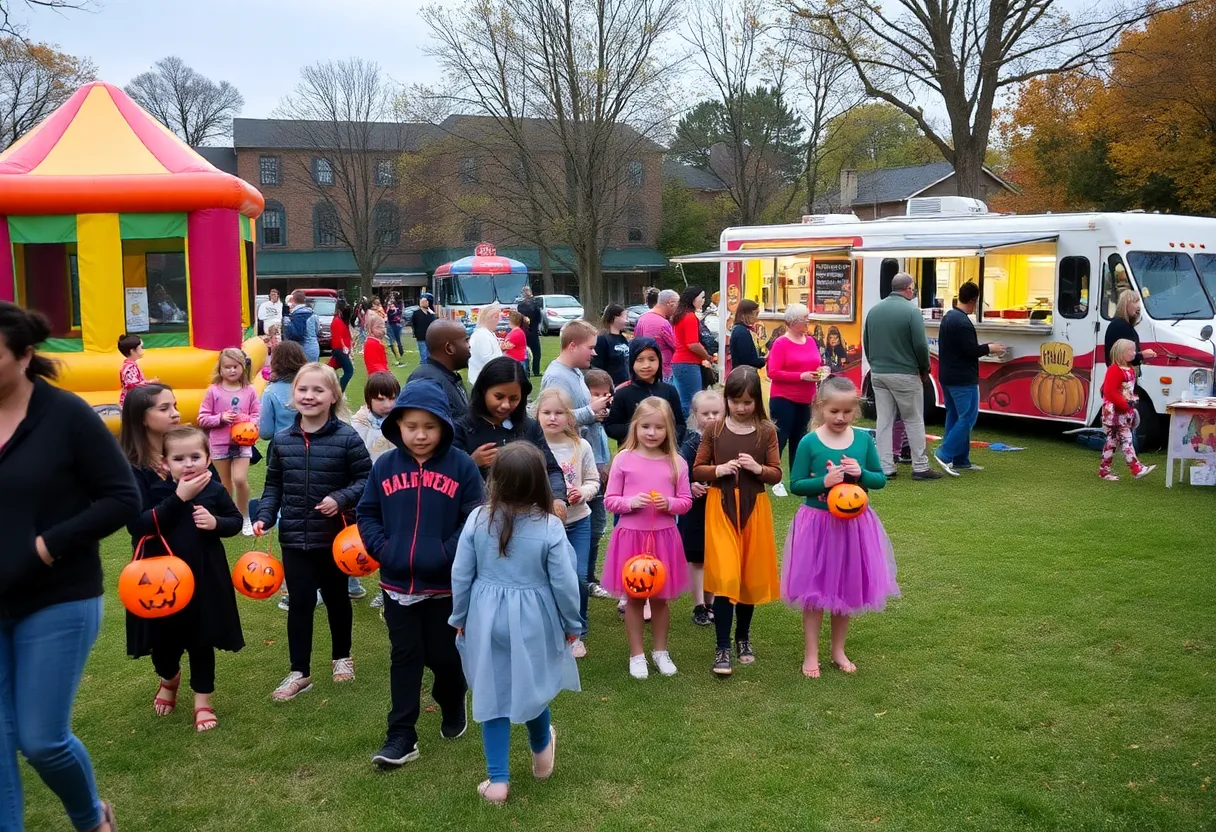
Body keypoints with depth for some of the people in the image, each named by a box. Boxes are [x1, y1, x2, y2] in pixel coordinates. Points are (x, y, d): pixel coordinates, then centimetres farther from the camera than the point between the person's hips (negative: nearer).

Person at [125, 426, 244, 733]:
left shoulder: (214, 490, -4)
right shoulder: (157, 491, -10)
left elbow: (237, 521, 7)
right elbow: (139, 526, -25)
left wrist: (216, 523, -16)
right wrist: (179, 497, -28)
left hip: (205, 580, 1)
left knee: (202, 642, 10)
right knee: (163, 639, 14)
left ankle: (202, 699, 26)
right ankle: (168, 679, 46)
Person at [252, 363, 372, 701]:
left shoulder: (346, 437, -12)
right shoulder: (281, 440, 0)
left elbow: (365, 479, -8)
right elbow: (273, 485, 8)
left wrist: (341, 499, -22)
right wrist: (264, 516, -4)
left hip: (335, 536, -2)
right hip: (294, 537, 2)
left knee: (336, 598, 16)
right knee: (299, 603, 6)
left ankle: (342, 657, 36)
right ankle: (299, 672, 17)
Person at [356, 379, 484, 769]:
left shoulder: (461, 466, -9)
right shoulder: (384, 466, 0)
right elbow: (367, 514, 6)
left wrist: (447, 552, -19)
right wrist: (381, 548, -9)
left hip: (445, 585, -2)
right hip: (396, 584, 2)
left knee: (444, 655, 12)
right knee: (404, 658, 10)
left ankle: (453, 708, 41)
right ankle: (401, 735, 18)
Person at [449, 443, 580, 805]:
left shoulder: (478, 519, -10)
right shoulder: (550, 526, -16)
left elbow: (460, 575, -4)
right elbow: (564, 583, -11)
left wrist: (460, 618, 10)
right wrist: (571, 624, 5)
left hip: (487, 619, 1)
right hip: (533, 621, -1)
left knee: (492, 694, 11)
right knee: (532, 686, 22)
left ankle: (498, 780, 16)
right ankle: (542, 752, 46)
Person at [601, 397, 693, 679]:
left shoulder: (676, 462, -1)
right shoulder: (623, 459, -5)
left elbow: (686, 501, 4)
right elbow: (609, 500, -2)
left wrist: (669, 504, -16)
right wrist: (630, 502, -20)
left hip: (664, 537, 1)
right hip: (631, 536, -1)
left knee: (660, 597, 13)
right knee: (634, 598, 10)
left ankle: (660, 651, 31)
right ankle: (636, 654, 24)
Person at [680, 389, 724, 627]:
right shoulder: (690, 444, -8)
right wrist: (690, 486, -31)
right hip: (697, 509, -3)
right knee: (697, 559, 5)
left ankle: (710, 603, 26)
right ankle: (699, 606, 15)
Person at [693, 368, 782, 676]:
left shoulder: (767, 431, 0)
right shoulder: (715, 430, -1)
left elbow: (776, 475, 1)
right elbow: (697, 470, 3)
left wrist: (758, 468, -18)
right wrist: (718, 469, -16)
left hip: (754, 509, 2)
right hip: (721, 508, -1)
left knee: (751, 576, 10)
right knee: (724, 576, -9)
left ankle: (743, 638, 30)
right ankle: (723, 648, -1)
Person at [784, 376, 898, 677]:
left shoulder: (863, 439, -2)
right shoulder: (809, 442, -10)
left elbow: (881, 479, 4)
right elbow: (795, 485, -7)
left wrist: (861, 474, -15)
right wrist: (824, 481, -22)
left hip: (854, 523, 3)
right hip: (817, 523, -3)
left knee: (848, 589, 14)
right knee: (813, 589, 6)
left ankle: (838, 650, 31)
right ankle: (811, 655, 19)